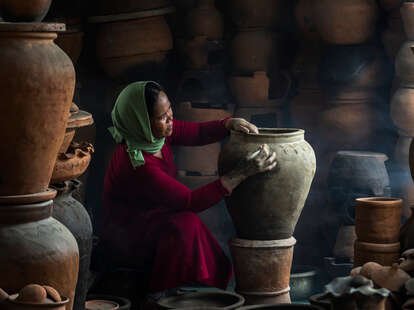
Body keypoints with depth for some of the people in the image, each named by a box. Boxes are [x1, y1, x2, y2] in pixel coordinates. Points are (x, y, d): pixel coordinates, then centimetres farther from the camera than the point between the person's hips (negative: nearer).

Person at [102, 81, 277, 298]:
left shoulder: (158, 130, -8)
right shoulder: (136, 164, -31)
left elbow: (198, 132, 9)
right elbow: (191, 201, -30)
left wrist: (231, 124, -13)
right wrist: (243, 173, -33)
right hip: (129, 238, -8)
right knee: (185, 225, -31)